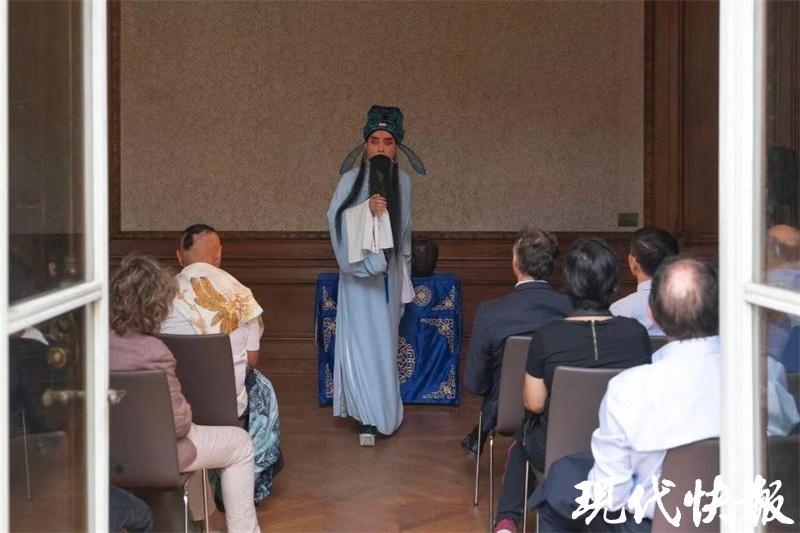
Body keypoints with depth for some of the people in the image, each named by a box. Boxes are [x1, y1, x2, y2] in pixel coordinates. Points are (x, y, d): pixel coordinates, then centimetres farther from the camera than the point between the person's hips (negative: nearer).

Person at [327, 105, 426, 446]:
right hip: (359, 274, -3)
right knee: (362, 343, -6)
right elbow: (335, 217, -13)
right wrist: (366, 209, -29)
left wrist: (404, 279, 19)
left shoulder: (402, 182, 6)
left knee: (385, 343, 9)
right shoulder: (351, 179, -5)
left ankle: (380, 411, 22)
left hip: (389, 274, 4)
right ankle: (368, 417, -2)